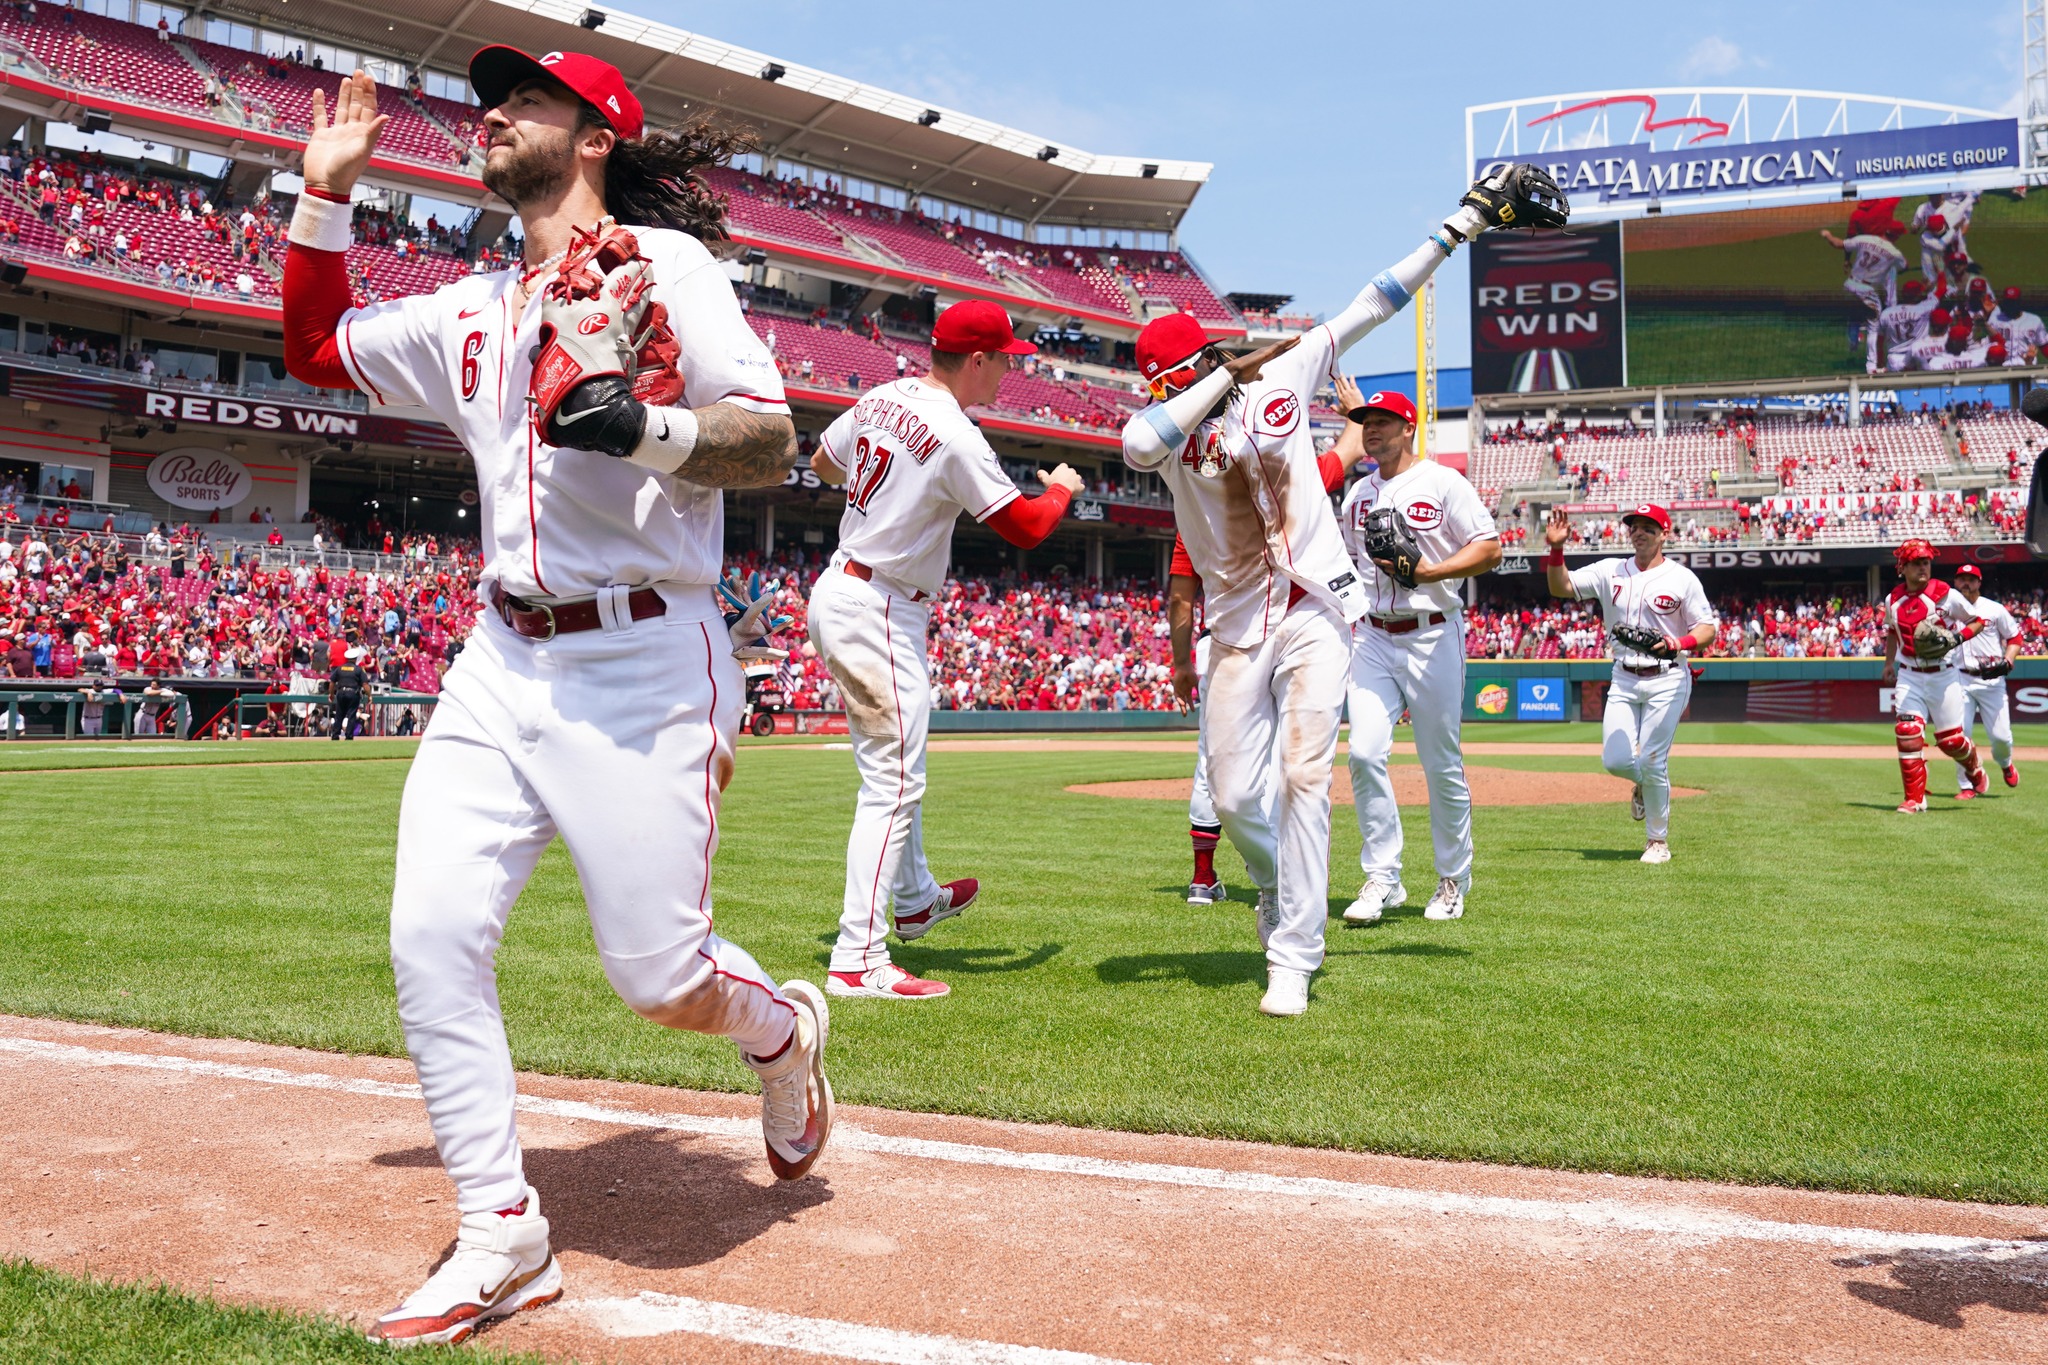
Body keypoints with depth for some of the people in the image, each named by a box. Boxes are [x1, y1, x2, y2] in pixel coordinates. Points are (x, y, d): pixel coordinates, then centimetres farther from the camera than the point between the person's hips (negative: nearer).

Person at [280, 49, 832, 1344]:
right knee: (431, 935, -6)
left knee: (660, 980, -5)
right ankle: (503, 1236, 8)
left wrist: (641, 425, -29)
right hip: (502, 663, 6)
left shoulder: (663, 259, -3)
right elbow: (316, 345, 29)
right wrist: (327, 191, 20)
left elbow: (775, 445, -11)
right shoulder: (470, 313, 17)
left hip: (643, 664, -6)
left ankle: (782, 1027, 31)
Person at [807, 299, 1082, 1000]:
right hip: (880, 614, -10)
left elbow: (823, 463, 21)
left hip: (834, 593, 10)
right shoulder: (956, 437, -20)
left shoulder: (879, 400, 6)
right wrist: (1061, 488, 5)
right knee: (893, 780, -9)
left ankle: (915, 900, 40)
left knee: (893, 761, 23)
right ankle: (858, 960, -10)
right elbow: (1027, 528, -16)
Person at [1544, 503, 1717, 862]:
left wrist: (1677, 644, -21)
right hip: (1623, 680, 3)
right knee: (1615, 761, -5)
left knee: (1652, 764, -5)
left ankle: (1658, 841, 12)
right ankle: (1646, 784, 32)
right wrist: (1556, 549, -12)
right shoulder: (1610, 571, 7)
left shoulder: (1682, 578, -2)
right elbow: (1561, 588, 4)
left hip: (1666, 681, -3)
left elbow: (1709, 629, -1)